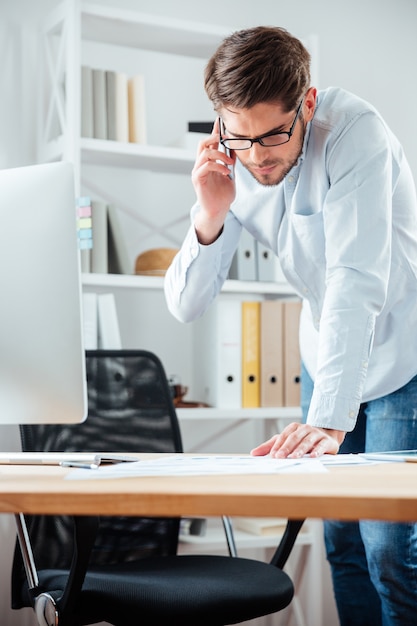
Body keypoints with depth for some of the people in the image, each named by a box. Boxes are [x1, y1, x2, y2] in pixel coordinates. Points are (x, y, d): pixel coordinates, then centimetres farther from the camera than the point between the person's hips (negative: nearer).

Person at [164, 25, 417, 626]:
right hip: (325, 352, 5)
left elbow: (356, 282, -34)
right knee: (342, 540, 8)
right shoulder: (230, 167, -10)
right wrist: (210, 217, -28)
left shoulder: (352, 131, -26)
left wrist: (329, 417, -41)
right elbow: (186, 305, -10)